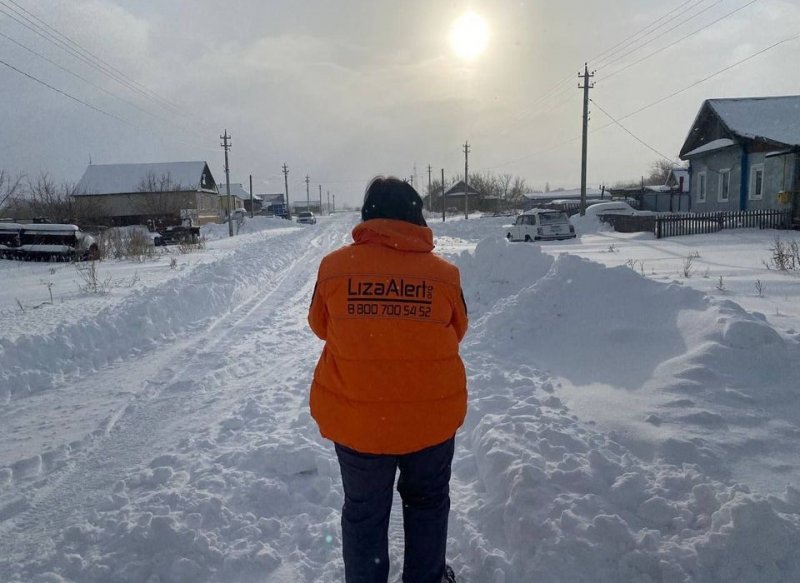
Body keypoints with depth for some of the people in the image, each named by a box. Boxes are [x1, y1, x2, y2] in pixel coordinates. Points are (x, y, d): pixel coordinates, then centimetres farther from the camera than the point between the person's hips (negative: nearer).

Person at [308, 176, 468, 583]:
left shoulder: (335, 266, -11)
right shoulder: (444, 274, -10)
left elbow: (320, 325, 5)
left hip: (355, 417, 0)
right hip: (432, 415, 1)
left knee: (364, 512, 20)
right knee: (427, 502, 25)